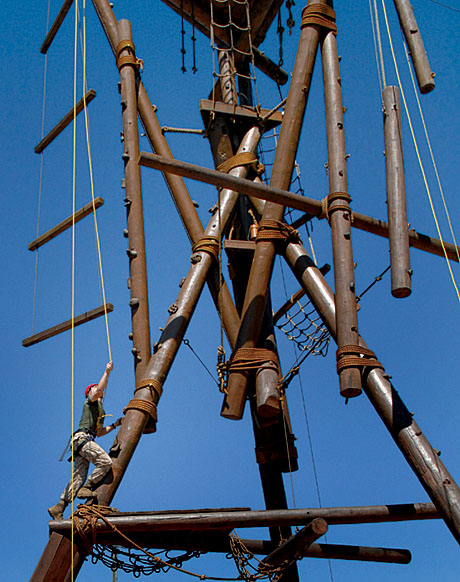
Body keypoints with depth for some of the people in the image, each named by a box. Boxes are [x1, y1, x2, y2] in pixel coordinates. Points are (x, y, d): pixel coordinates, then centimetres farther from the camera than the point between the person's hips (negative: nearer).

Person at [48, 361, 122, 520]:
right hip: (82, 437, -9)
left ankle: (59, 507, -5)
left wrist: (114, 425, 31)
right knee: (105, 462, -22)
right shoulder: (91, 401, 11)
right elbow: (100, 388, -9)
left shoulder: (100, 411, 34)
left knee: (78, 477, -1)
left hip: (83, 441, 9)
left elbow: (99, 432, 35)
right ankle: (86, 489, -18)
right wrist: (107, 372, -3)